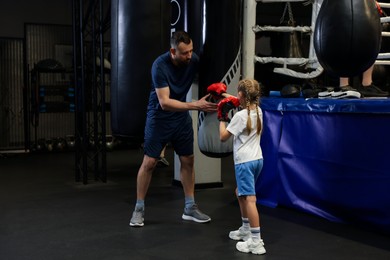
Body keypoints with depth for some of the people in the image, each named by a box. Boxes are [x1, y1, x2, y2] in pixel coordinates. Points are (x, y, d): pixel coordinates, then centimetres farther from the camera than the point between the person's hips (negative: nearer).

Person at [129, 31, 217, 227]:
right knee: (149, 162, -2)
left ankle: (190, 208, 19)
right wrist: (195, 105, -35)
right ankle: (139, 209, 13)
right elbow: (164, 102, -30)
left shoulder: (194, 60, -13)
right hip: (159, 118, -5)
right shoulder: (160, 66, -26)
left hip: (182, 117, 5)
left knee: (188, 160, 7)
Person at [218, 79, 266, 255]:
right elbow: (240, 103, 31)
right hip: (257, 159, 9)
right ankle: (246, 230, 33)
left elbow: (223, 137, -7)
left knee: (249, 199, -12)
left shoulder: (239, 116, -15)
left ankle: (256, 241, -16)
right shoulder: (258, 111, 8)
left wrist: (222, 119, 6)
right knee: (240, 193, 24)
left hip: (245, 161, -9)